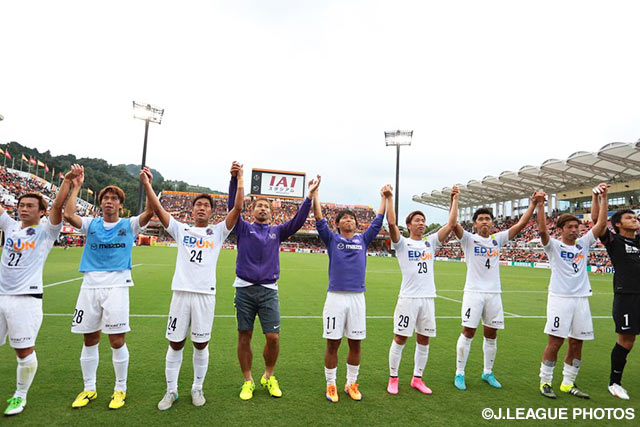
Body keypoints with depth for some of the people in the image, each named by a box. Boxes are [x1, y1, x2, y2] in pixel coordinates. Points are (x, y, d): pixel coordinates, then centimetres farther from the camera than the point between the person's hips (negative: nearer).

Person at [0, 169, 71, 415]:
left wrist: (67, 180, -14)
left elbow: (58, 205, -11)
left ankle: (20, 396, 21)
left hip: (26, 298, -4)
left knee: (25, 351, 2)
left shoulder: (46, 231, 0)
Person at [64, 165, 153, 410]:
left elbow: (150, 211, -12)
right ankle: (89, 389, 28)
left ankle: (120, 389, 16)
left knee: (117, 340, -2)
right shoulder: (91, 225, 10)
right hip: (90, 286, 3)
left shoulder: (129, 225, 4)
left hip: (117, 286, -3)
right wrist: (76, 186, -6)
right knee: (89, 339, 11)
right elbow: (68, 215, -8)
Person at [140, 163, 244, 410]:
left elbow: (237, 208, -5)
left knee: (201, 345, 9)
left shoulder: (217, 232, 6)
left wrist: (240, 179, -11)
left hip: (205, 294, -1)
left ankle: (197, 388, 28)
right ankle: (171, 391, 26)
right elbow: (158, 209, 0)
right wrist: (147, 185, -9)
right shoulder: (181, 230, 10)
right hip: (181, 292, 1)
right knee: (175, 344, 9)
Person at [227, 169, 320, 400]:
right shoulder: (244, 228, 8)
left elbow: (298, 220, 3)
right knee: (244, 337, 6)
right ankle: (248, 381, 23)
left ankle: (269, 377, 22)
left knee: (273, 337, -2)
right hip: (245, 289, -1)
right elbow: (233, 206, -5)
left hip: (269, 290, 1)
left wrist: (309, 195, -4)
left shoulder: (277, 231, 13)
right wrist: (234, 179, -18)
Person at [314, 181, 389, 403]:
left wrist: (385, 198, 14)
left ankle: (351, 383, 26)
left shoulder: (362, 240, 13)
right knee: (333, 342, 4)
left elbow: (377, 222, 13)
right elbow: (319, 220, -3)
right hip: (335, 296, -2)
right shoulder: (332, 239, 7)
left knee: (355, 343, 9)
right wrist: (315, 193, -5)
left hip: (357, 297, 2)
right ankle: (331, 385, 19)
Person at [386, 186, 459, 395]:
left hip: (428, 298, 5)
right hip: (408, 298, -4)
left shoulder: (430, 242, 11)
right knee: (400, 339, 2)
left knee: (423, 340, 12)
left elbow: (451, 223, 6)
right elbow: (391, 223, -18)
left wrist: (454, 200, 5)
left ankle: (417, 378, 27)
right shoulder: (402, 243, -1)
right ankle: (393, 378, 17)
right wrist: (389, 198, -17)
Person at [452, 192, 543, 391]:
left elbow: (520, 224, 8)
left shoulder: (497, 239, 9)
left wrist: (533, 203, 3)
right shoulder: (469, 239, -2)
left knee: (491, 335, 12)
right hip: (474, 292, -4)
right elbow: (454, 224, -18)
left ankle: (488, 372, 28)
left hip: (493, 293, 4)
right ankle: (459, 373, 9)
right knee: (468, 333, -2)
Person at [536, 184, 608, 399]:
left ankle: (568, 383, 23)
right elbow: (542, 230, -21)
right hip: (560, 298, -5)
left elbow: (601, 224, 6)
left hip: (581, 299, 5)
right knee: (555, 341, -4)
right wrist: (540, 206, -26)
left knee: (577, 343, 10)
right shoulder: (553, 246, -2)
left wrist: (603, 198, 3)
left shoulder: (583, 243, 12)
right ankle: (545, 381, 9)